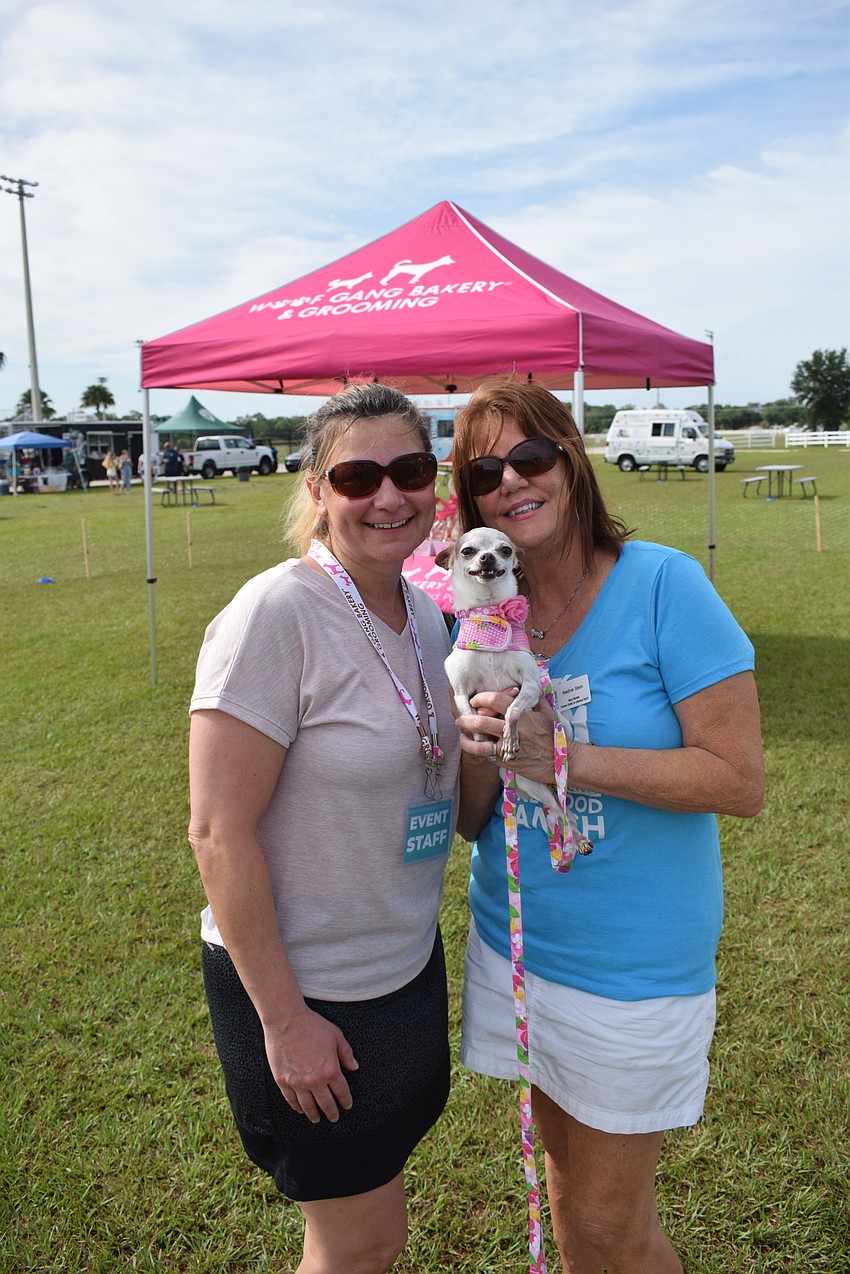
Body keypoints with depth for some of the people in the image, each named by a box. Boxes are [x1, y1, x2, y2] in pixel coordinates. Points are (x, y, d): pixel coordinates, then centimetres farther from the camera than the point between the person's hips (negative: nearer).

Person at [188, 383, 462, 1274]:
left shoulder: (423, 612, 1)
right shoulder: (275, 616, -23)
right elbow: (219, 832, -22)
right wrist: (283, 1018, -18)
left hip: (406, 966, 7)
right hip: (305, 987, -7)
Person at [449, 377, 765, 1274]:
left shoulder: (661, 584, -17)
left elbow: (740, 781, -19)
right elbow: (471, 824, 2)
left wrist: (563, 758, -24)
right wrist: (479, 755, -20)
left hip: (636, 963, -5)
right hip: (513, 941, 5)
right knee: (565, 1177, 24)